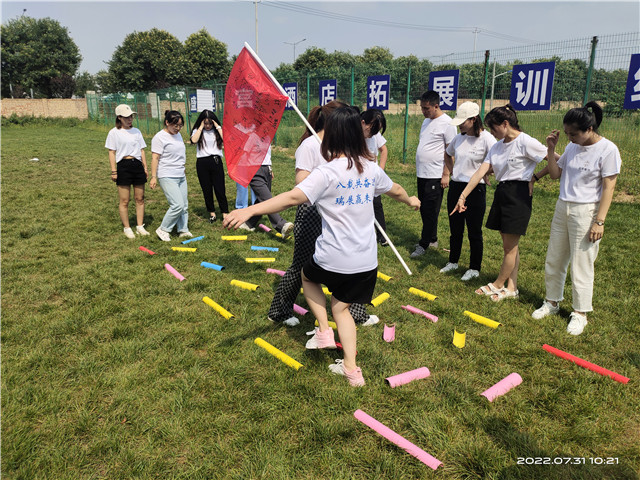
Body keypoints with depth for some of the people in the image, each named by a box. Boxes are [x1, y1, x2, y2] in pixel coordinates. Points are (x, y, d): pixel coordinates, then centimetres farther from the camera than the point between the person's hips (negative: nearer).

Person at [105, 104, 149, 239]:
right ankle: (127, 228, 13)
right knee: (124, 201, 1)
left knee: (140, 199, 8)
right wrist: (114, 171, -7)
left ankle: (140, 226, 19)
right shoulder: (114, 132, -1)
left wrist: (145, 167, 10)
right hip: (123, 166, -4)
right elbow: (112, 152, -2)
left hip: (137, 165, 4)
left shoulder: (136, 131, 12)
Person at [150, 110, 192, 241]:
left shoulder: (178, 135, 14)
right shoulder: (160, 137, -10)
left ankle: (183, 230, 19)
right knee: (178, 205, -14)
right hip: (167, 177, -8)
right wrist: (153, 177, -16)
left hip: (181, 176, 8)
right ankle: (163, 230, 1)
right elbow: (155, 158, -12)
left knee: (184, 205, 7)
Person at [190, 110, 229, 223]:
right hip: (202, 163, 1)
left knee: (220, 189, -3)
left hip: (216, 161, -1)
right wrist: (201, 127, -7)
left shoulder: (218, 130, 9)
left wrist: (217, 126, -6)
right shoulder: (197, 131, 8)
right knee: (206, 189, 7)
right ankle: (212, 213, 19)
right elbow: (194, 140, -14)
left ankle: (225, 214, 2)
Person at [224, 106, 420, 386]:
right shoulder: (370, 168, 4)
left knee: (308, 276, 28)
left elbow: (293, 197, -30)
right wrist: (411, 201, 44)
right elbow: (396, 190, 22)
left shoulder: (327, 172, -16)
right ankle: (351, 369, 20)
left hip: (334, 260, -5)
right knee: (340, 307, 21)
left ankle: (324, 330, 18)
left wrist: (249, 210, -35)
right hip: (367, 262, 5)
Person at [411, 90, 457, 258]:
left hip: (435, 176, -9)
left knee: (430, 212, -2)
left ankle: (423, 245, 5)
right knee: (424, 210, 14)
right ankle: (432, 239, 27)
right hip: (422, 174, 9)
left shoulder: (447, 123, -11)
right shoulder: (426, 121, 14)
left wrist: (446, 174, -17)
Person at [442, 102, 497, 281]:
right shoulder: (459, 138, 6)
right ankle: (453, 262, 33)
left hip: (475, 189, -6)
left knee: (474, 232, 4)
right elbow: (447, 155, 25)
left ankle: (474, 269, 18)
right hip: (455, 187, 6)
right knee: (455, 229, 16)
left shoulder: (486, 138, -13)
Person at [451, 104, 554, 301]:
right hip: (501, 192, 8)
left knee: (510, 246, 3)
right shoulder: (497, 146, 11)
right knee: (509, 245, 13)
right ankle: (511, 287, 22)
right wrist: (463, 196, -4)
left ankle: (497, 285, 19)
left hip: (518, 194, -8)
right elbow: (481, 172, 4)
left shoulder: (525, 142, -12)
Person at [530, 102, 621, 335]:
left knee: (581, 265, 2)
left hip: (585, 212, -6)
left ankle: (580, 313, 18)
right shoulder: (572, 147, 5)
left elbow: (608, 187, -13)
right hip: (562, 208, 6)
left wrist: (599, 221, -17)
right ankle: (552, 301, 30)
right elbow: (555, 173, 11)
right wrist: (551, 149, 0)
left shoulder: (607, 150, -12)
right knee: (554, 260, 13)